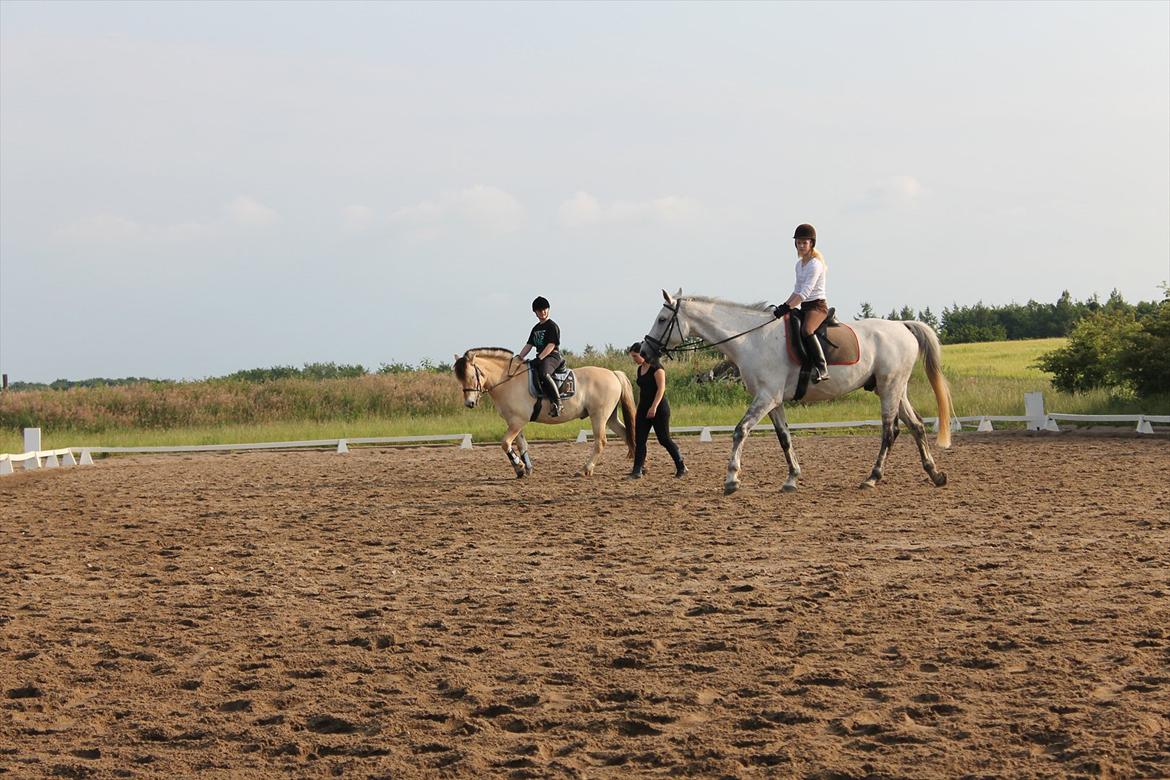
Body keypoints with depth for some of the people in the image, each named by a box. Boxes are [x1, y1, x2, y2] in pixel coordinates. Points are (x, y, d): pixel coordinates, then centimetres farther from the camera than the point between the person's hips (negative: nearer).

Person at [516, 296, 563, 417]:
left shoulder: (552, 326, -4)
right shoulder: (536, 328, 21)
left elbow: (551, 345, -14)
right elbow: (529, 345, 20)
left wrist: (540, 358, -22)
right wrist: (519, 357, 5)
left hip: (552, 356, -9)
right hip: (540, 358, 9)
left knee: (543, 374, -37)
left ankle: (556, 402, -35)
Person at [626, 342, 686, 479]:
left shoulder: (656, 367, -12)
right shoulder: (640, 370, 12)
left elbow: (661, 388, -19)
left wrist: (654, 407, -25)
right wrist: (638, 410, 19)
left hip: (658, 408, -8)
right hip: (644, 408, 8)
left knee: (664, 439, -2)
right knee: (639, 440, -1)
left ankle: (681, 466, 11)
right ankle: (637, 470, -1)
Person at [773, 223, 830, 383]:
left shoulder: (815, 264, -13)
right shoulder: (799, 264, 14)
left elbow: (805, 292, -22)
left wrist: (788, 308, -28)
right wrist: (784, 305, 9)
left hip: (818, 305, -10)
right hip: (804, 307, 10)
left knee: (806, 330, -35)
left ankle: (822, 368, -35)